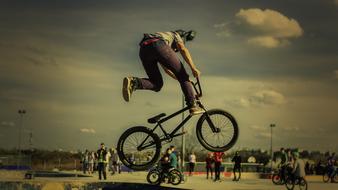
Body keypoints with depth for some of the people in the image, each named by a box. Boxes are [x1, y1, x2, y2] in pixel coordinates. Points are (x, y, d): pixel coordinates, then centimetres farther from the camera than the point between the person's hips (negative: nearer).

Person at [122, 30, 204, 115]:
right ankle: (193, 105, 0)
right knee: (182, 75, 7)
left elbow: (166, 69, 44)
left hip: (143, 50, 6)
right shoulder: (175, 35, 33)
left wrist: (181, 80, 47)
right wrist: (193, 68, 2)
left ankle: (133, 82, -14)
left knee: (156, 84, 12)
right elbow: (183, 49, 8)